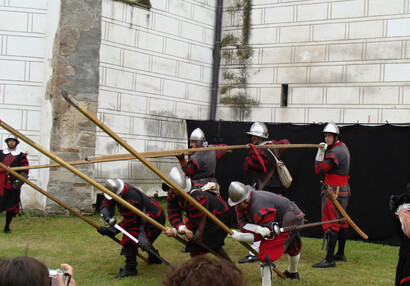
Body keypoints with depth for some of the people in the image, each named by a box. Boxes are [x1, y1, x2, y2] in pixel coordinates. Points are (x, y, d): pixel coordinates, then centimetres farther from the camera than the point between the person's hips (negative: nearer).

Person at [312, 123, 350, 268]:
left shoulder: (335, 152, -18)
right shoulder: (343, 147, 12)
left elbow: (319, 170, -20)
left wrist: (320, 152, -15)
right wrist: (324, 151, 5)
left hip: (334, 191, -11)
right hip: (343, 190, 11)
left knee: (331, 224, -11)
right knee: (341, 222, 17)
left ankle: (329, 259, -12)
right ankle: (340, 254, 28)